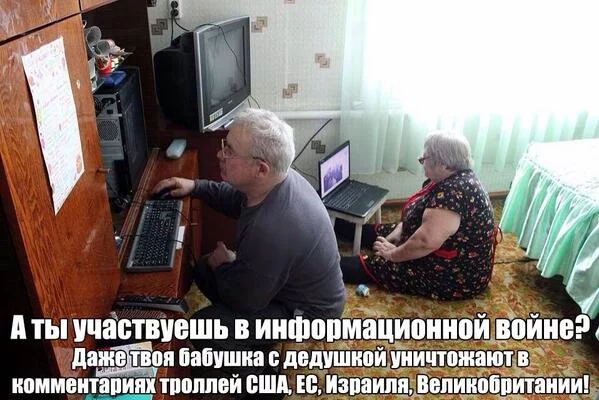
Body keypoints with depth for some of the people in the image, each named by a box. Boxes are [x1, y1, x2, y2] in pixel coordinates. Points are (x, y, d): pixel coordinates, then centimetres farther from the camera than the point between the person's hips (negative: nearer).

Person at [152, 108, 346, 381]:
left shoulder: (272, 229, -40)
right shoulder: (279, 179, -13)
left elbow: (244, 299, -24)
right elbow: (237, 200, 11)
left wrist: (224, 264, -6)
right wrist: (195, 187, 0)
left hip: (308, 309, -9)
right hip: (290, 281, 9)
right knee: (205, 272, 11)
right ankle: (248, 335, 29)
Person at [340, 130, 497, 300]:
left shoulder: (454, 192, -32)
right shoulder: (455, 178, 1)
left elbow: (426, 241, -37)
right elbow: (423, 214, 14)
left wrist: (393, 253, -22)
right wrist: (400, 229, 1)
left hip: (456, 275, -10)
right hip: (448, 258, 10)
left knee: (372, 266, -9)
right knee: (375, 231, 15)